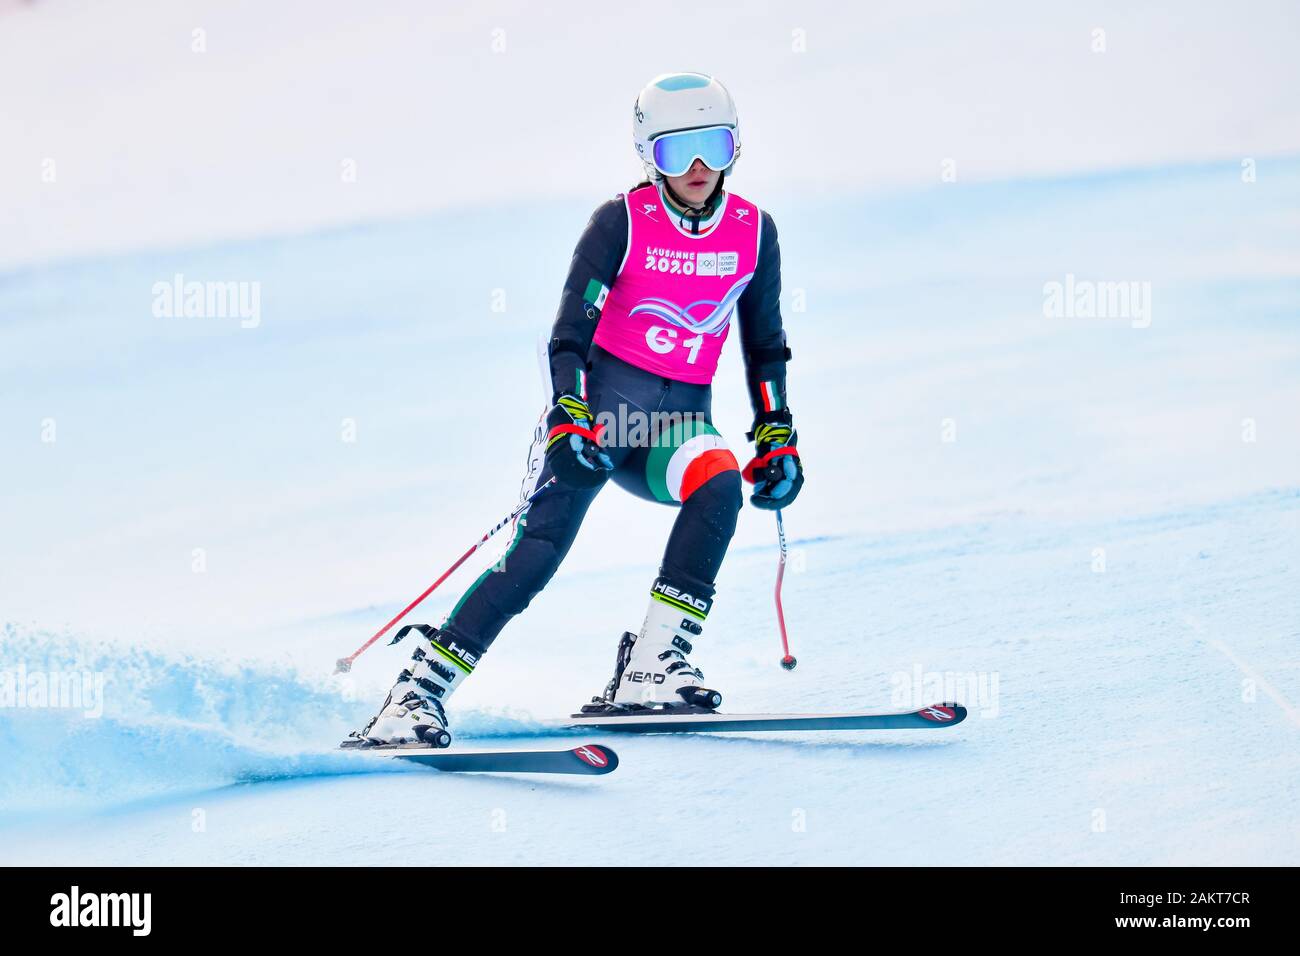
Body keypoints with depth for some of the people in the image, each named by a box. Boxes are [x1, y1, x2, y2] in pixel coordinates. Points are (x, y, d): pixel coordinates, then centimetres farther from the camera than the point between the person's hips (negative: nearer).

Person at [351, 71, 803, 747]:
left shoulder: (753, 231, 5)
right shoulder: (622, 222, -6)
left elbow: (764, 344, 16)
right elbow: (570, 330, -9)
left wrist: (777, 435, 7)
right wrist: (567, 416, -23)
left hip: (679, 418, 3)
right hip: (600, 402, -3)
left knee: (720, 483, -30)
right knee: (540, 546, -17)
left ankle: (649, 671, -28)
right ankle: (417, 695, -12)